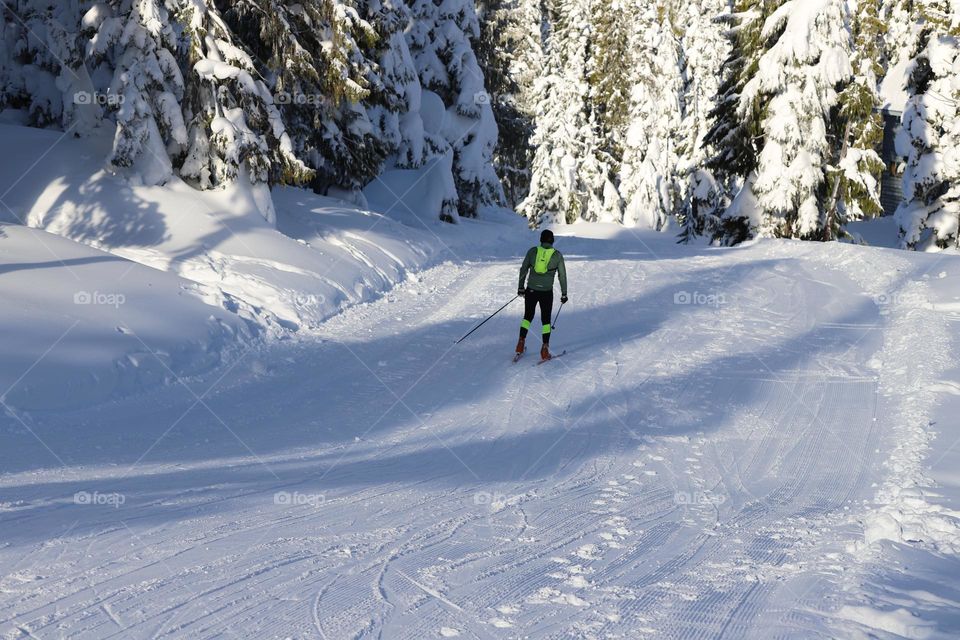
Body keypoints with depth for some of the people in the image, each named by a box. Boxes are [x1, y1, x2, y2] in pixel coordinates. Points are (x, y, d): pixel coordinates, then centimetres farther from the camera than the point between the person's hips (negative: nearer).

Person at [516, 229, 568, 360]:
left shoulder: (532, 251, 0)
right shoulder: (557, 255, -2)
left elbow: (523, 270, 3)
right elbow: (562, 276, 2)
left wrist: (521, 287, 13)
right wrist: (564, 294, 11)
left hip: (531, 290, 1)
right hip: (547, 292, -1)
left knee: (528, 316, 19)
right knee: (546, 320, 11)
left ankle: (521, 344, 13)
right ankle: (545, 350, 5)